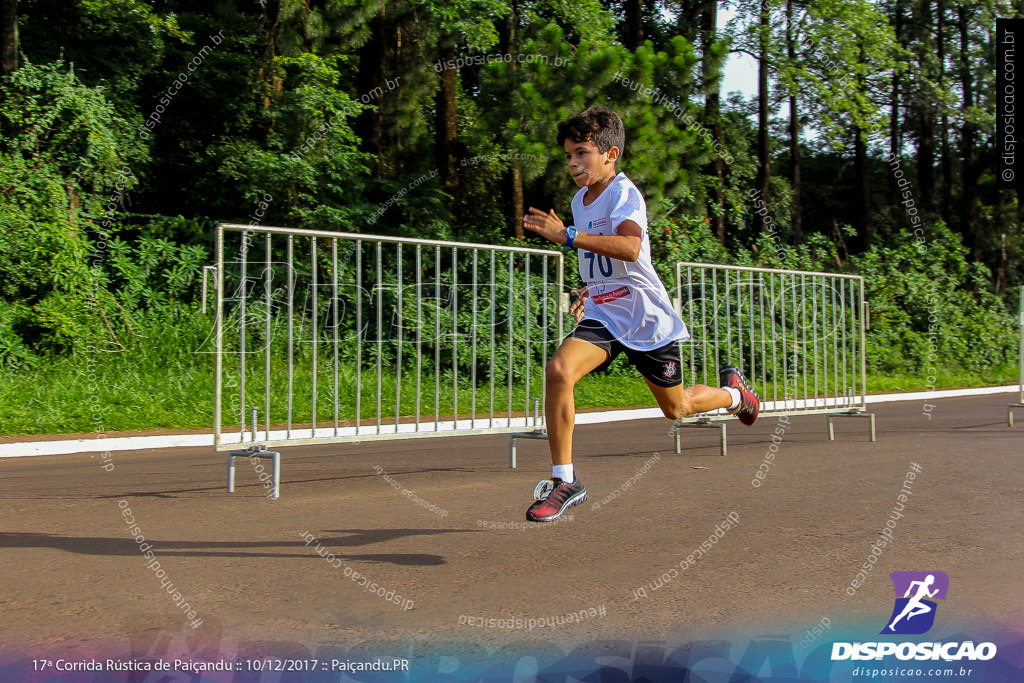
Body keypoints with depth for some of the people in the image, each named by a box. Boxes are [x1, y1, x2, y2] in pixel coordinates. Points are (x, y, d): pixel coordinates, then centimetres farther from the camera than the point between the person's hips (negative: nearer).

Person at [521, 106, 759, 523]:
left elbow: (630, 248, -37)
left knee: (675, 408, 11)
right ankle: (565, 481, -14)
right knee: (558, 370, -23)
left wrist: (566, 236, -39)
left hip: (647, 319, -5)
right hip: (602, 317, 6)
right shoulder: (580, 200, 9)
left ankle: (732, 392, 46)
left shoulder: (624, 193, -16)